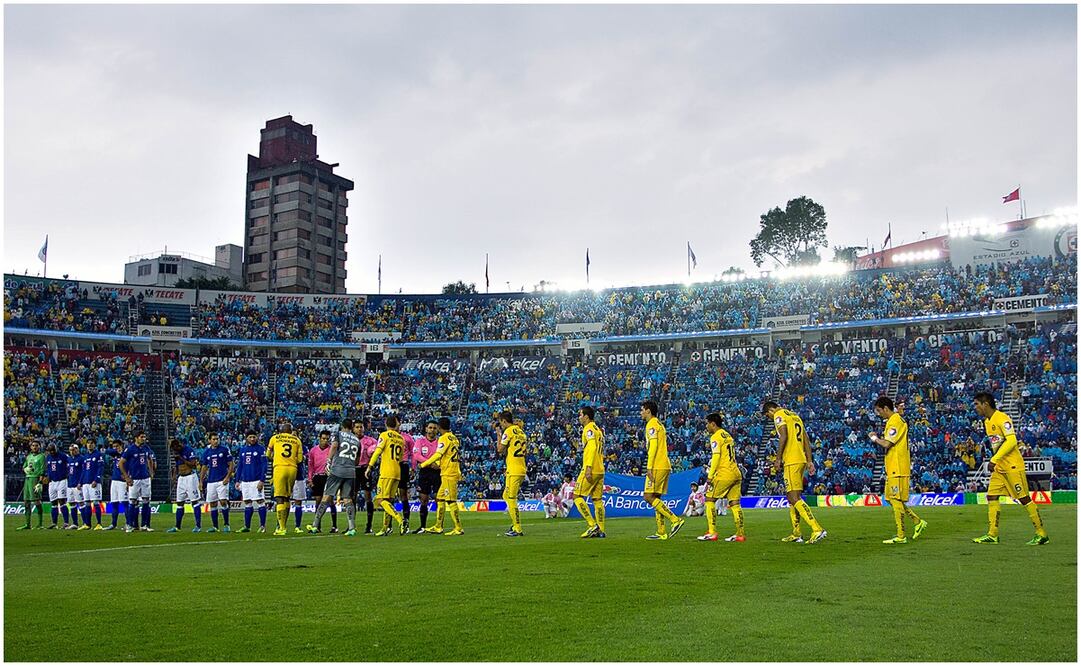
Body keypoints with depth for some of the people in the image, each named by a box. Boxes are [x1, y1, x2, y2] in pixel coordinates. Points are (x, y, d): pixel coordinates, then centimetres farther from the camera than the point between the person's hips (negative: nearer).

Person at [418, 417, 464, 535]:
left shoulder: (444, 438, -11)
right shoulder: (453, 438, 16)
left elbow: (438, 454, -16)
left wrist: (424, 464, -7)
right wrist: (436, 463, 21)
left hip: (449, 473, -9)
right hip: (453, 471, 9)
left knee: (451, 501, -8)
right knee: (440, 499, 14)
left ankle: (458, 528, -7)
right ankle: (438, 527, 18)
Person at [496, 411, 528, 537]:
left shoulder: (508, 431, -10)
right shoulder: (520, 431, 15)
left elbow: (500, 449, -6)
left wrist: (499, 434, 4)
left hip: (513, 470, -9)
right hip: (522, 469, 9)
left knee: (511, 499, -6)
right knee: (507, 496, 19)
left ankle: (517, 529, -6)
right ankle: (515, 524, 20)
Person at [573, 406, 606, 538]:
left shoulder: (589, 429, -8)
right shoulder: (597, 429, 20)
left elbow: (592, 448, -20)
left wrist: (588, 468, -24)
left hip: (591, 469, -9)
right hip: (600, 470, 9)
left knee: (577, 496, -4)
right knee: (597, 499, 8)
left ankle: (592, 525, -10)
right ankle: (600, 530, 6)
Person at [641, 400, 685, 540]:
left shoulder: (652, 424, -8)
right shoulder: (659, 424, 22)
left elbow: (653, 447, -17)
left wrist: (649, 467, -19)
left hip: (657, 466, -10)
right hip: (665, 466, 10)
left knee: (648, 496, -10)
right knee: (656, 498, 9)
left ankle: (676, 520, -14)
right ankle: (661, 532, 7)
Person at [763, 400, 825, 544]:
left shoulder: (779, 415, -3)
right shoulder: (795, 415, 24)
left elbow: (784, 437, -16)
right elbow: (806, 440, 21)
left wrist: (778, 459, -13)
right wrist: (809, 461, 18)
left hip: (792, 461, -9)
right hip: (801, 460, 9)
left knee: (794, 497, -12)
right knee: (792, 497, 15)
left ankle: (817, 529, -21)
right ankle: (796, 534, 18)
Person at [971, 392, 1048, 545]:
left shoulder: (1002, 418, -15)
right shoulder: (987, 421, 13)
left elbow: (1012, 441, -23)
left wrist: (994, 460, -25)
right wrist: (995, 461, 13)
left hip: (1013, 466, -9)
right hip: (999, 467, 9)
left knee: (1024, 498, -4)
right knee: (992, 497, 3)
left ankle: (1042, 534, 6)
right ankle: (992, 535, 5)